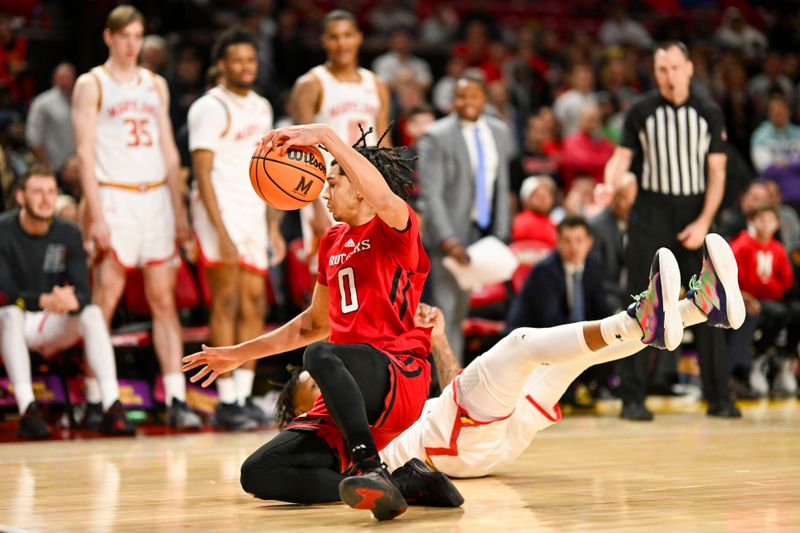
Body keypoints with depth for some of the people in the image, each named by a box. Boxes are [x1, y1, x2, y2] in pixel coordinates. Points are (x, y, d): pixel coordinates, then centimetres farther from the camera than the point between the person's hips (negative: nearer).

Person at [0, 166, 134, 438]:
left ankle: (111, 408, -34)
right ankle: (27, 412, -45)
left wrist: (72, 300, -35)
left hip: (53, 324, 3)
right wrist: (44, 300, -40)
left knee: (93, 313, -23)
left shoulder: (68, 233, -2)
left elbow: (83, 290, -9)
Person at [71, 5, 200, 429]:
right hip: (114, 198, -4)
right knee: (104, 302, -4)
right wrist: (96, 215, -14)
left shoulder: (155, 85, 16)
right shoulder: (91, 85, 0)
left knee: (164, 300, 1)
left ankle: (176, 399, 0)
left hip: (156, 198, 5)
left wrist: (179, 210, 12)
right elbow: (85, 153, -6)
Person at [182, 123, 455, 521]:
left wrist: (324, 135, -28)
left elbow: (383, 197, -29)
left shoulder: (397, 228, -2)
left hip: (400, 377, -9)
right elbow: (316, 324, 32)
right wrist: (240, 354, 31)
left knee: (320, 355, -39)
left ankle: (369, 470, -42)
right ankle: (400, 484, -12)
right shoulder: (332, 242, 21)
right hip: (353, 394, 9)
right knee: (258, 475, -7)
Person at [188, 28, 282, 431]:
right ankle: (226, 401, -5)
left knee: (254, 305, 5)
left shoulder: (262, 108, 15)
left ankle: (244, 395, 10)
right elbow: (203, 173, -13)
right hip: (221, 211, -7)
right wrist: (221, 234, -19)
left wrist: (274, 227, 13)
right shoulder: (210, 108, -7)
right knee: (227, 302, -8)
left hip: (254, 213, 7)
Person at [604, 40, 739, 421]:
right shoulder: (641, 111, 1)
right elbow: (621, 158, -1)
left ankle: (719, 397, 8)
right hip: (651, 214, -1)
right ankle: (633, 398, 1)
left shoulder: (709, 114, 3)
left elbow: (717, 173, 2)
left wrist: (703, 223, -8)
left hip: (695, 214, 1)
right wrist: (609, 184, -23)